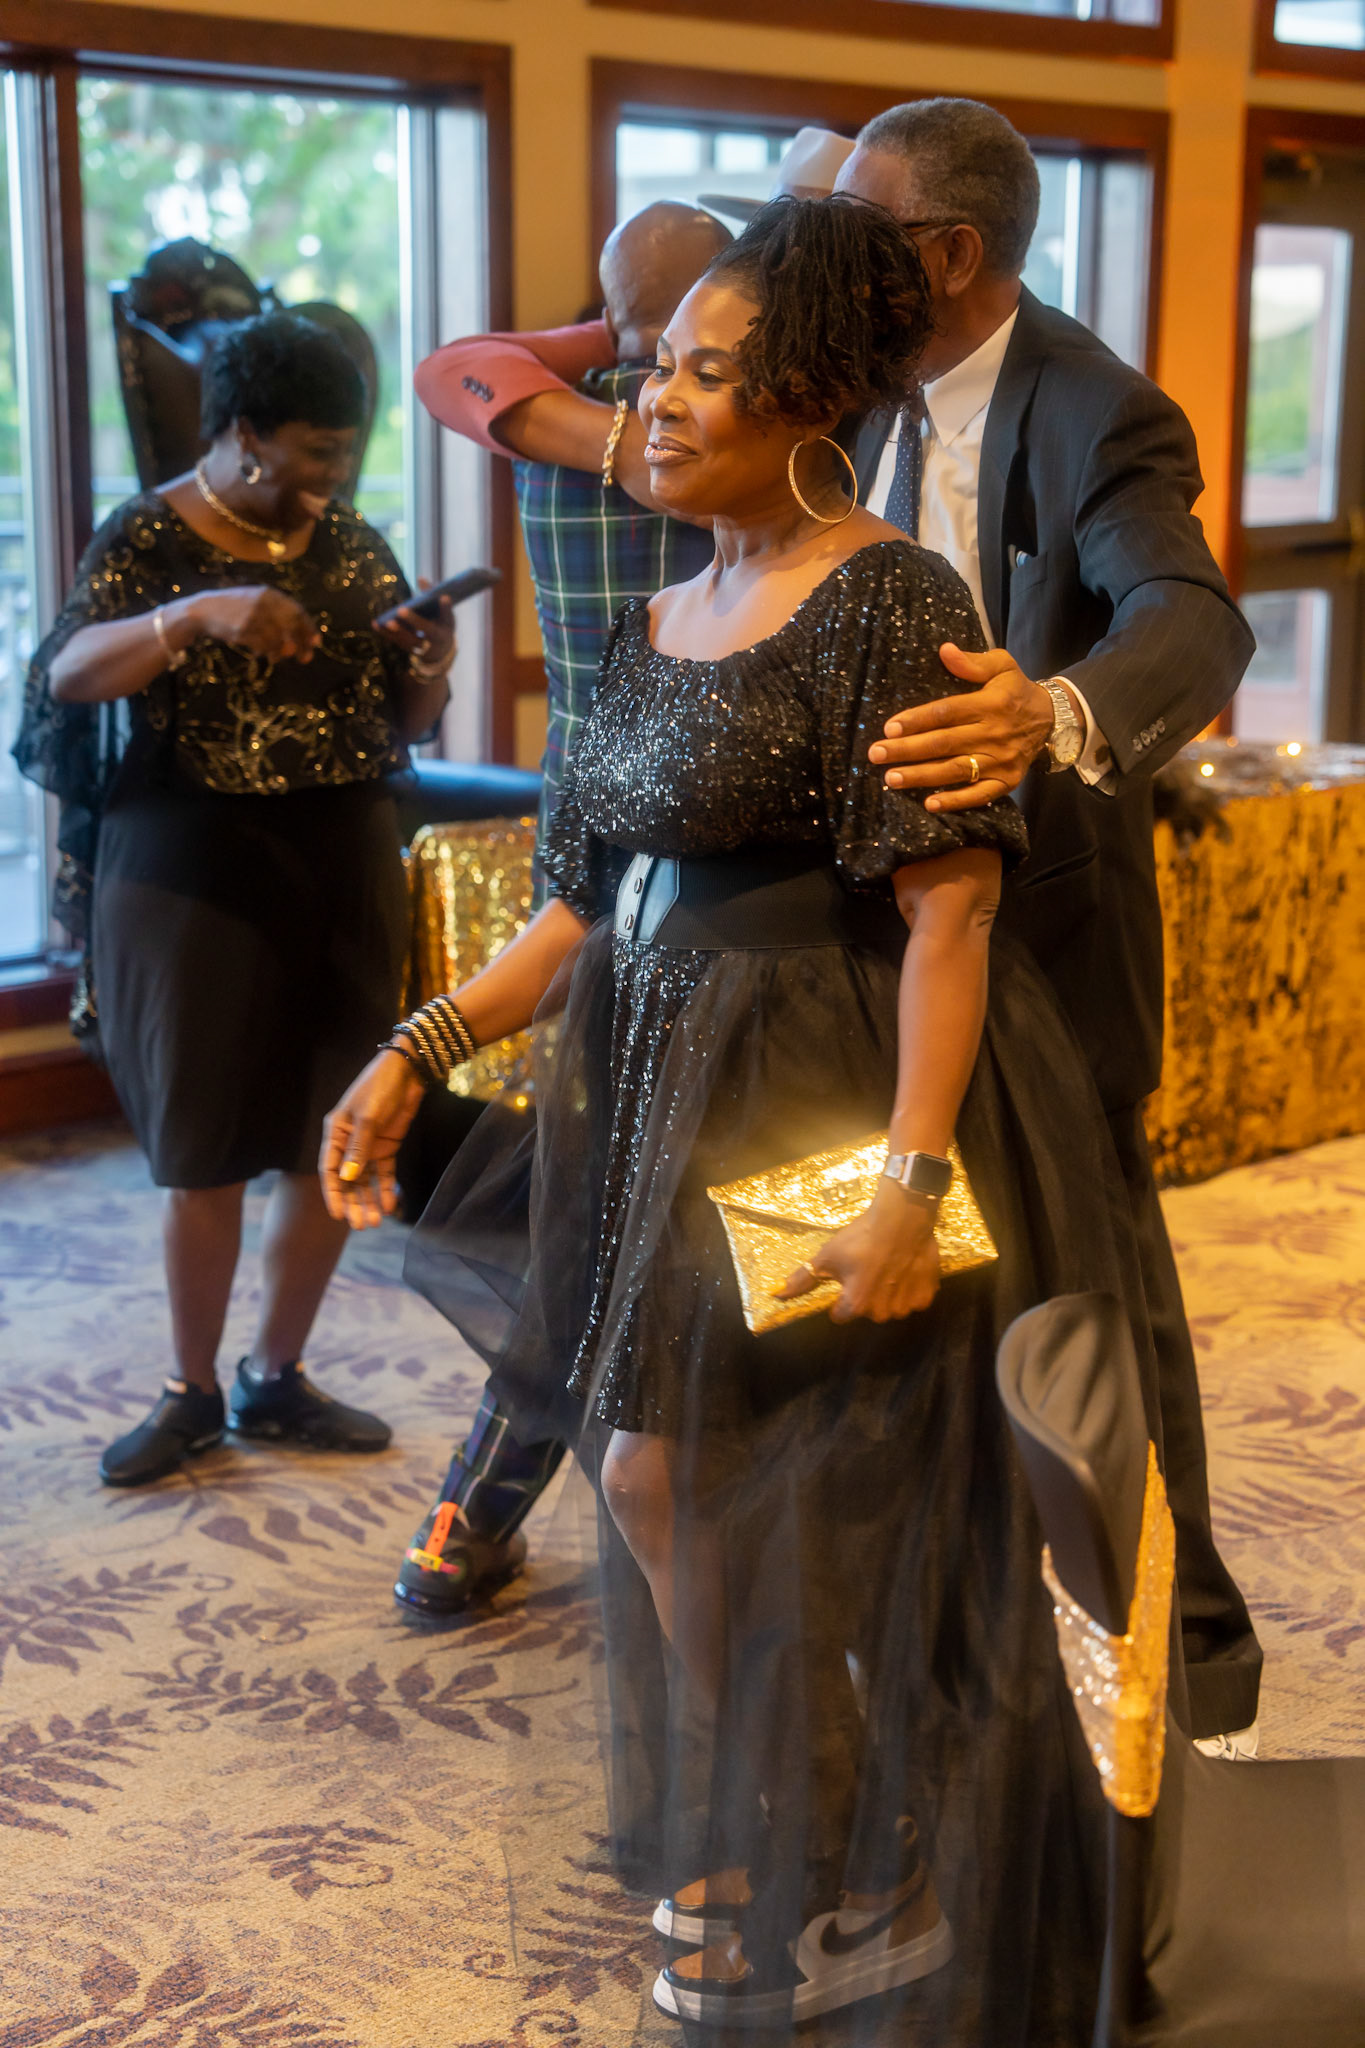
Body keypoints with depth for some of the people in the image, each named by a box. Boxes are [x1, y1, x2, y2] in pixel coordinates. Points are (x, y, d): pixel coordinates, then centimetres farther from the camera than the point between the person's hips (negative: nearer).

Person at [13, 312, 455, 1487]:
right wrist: (198, 616, -36)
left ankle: (277, 1379, 23)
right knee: (207, 1148, 2)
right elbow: (69, 673, -21)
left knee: (333, 1142, 6)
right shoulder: (148, 538, -5)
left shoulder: (353, 546, 7)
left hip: (345, 869, 4)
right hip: (195, 873, -4)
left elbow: (409, 723, 10)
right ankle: (193, 1394, 18)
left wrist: (429, 675, -13)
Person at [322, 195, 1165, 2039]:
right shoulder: (659, 624, 12)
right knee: (685, 1494, 14)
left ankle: (820, 1890, 21)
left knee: (676, 1477, -3)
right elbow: (588, 904, 12)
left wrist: (911, 1179, -27)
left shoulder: (885, 596, -13)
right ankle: (756, 1868, 36)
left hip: (822, 1108, -7)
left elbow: (951, 909, -20)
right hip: (665, 1098, 8)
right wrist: (416, 1054, 5)